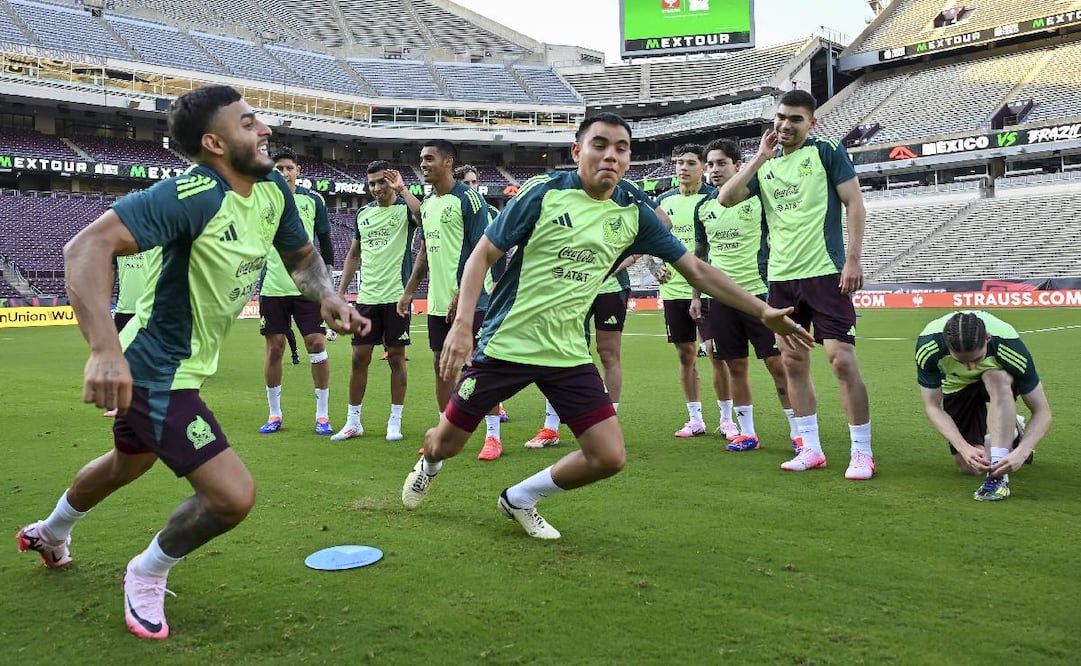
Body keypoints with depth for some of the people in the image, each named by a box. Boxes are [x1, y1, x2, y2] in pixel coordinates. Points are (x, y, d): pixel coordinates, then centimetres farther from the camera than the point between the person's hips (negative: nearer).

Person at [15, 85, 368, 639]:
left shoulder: (273, 188, -4)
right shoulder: (193, 195, -29)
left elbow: (301, 255, 12)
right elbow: (87, 246, -38)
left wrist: (328, 299, -9)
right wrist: (105, 348, -50)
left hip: (180, 366, 9)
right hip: (157, 372, -9)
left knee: (127, 464, 33)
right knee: (234, 495, -15)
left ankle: (49, 533, 63)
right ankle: (147, 575, 16)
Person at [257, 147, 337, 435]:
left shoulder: (313, 200, 5)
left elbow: (325, 240, 10)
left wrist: (327, 275, 6)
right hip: (273, 287, 1)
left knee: (316, 344, -5)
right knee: (274, 347, 3)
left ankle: (322, 415, 5)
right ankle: (274, 414, 16)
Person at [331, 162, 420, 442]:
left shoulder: (404, 209, -3)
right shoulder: (363, 214, 12)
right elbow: (354, 254, 20)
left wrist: (401, 189, -23)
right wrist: (341, 291, 15)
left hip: (396, 296, -4)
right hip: (366, 296, 4)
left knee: (396, 358, 3)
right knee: (359, 358, 5)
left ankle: (395, 422, 14)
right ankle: (353, 422, 17)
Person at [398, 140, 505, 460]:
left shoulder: (468, 199, -9)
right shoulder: (427, 204, 14)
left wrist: (463, 295, -21)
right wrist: (409, 290, 18)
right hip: (437, 302, 8)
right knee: (441, 364, 11)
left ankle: (492, 435, 8)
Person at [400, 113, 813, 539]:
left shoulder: (634, 215, 0)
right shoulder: (544, 192, -11)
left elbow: (696, 269, 5)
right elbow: (483, 253, -7)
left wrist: (763, 311, 2)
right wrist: (462, 323, -19)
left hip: (568, 354, 3)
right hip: (504, 344, -3)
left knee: (609, 457, -6)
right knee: (446, 444, 6)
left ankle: (520, 499, 19)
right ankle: (429, 464, 47)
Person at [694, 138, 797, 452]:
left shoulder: (757, 197, -3)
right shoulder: (703, 208, 9)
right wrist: (695, 294, 14)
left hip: (757, 291, -4)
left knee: (777, 362, -2)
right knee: (735, 366, 8)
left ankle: (797, 429, 9)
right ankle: (747, 432, 19)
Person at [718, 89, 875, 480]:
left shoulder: (826, 151, 0)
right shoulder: (765, 163, 13)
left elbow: (854, 203, -3)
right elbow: (726, 198, 1)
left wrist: (853, 259, -12)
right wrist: (761, 157, -2)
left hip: (825, 273, -5)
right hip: (781, 277, 5)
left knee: (842, 359, -8)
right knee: (794, 363, 6)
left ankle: (862, 452, 3)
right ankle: (811, 449, 17)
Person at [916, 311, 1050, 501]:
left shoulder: (1009, 345, -37)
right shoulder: (927, 347, -36)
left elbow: (1042, 412, -29)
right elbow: (932, 406, -24)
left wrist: (1020, 453, -44)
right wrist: (964, 448, -36)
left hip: (999, 379, -1)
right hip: (957, 386, 2)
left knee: (997, 379, -39)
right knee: (967, 467, -6)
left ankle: (998, 474, -33)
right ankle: (1011, 430, 24)